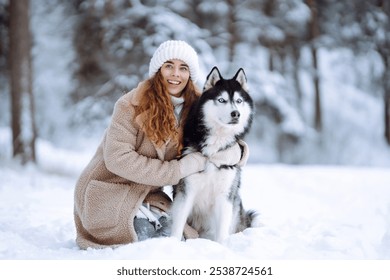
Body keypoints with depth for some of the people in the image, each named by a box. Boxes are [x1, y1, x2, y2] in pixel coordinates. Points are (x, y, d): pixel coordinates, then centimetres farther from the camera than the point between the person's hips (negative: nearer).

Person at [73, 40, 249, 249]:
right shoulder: (132, 105, -15)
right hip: (109, 190, -5)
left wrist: (237, 151, -28)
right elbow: (118, 159, -22)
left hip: (149, 194, 5)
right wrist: (177, 170, -23)